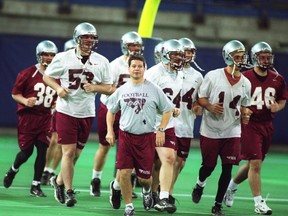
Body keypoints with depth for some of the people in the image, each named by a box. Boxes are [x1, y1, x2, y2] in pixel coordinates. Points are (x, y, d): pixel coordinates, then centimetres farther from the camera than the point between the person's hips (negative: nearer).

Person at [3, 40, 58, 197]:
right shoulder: (28, 73, -8)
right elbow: (15, 94, -3)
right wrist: (25, 101, -22)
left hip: (45, 118, 4)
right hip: (28, 116, -4)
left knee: (42, 151, -3)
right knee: (26, 151, -1)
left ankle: (35, 186, 7)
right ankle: (12, 171, 32)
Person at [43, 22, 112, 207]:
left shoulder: (101, 62, 1)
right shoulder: (63, 58, -4)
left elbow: (108, 88, 6)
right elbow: (47, 77, 8)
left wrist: (94, 87, -14)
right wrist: (58, 88, -12)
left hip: (87, 113, 3)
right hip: (66, 111, -3)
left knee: (76, 154, 11)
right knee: (69, 152, -7)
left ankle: (59, 181, 34)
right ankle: (69, 192, 0)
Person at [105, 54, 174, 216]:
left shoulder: (154, 90, -2)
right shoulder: (122, 90, 5)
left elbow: (167, 110, 4)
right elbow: (111, 110, 17)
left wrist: (161, 131, -5)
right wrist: (110, 131, 7)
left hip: (146, 137, -2)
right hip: (125, 136, 2)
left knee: (144, 176, 3)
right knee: (124, 172, -10)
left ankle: (147, 191, 39)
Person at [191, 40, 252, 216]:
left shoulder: (246, 83, 4)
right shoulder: (213, 76, -9)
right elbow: (201, 98, -1)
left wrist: (245, 115, -5)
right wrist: (209, 106, -21)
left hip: (232, 132, 3)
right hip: (210, 130, -3)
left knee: (227, 168, -1)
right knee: (209, 166, 5)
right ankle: (200, 185, 41)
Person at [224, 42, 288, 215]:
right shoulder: (244, 77, -10)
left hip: (267, 126, 6)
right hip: (250, 124, -6)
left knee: (254, 164, 15)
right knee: (255, 163, -10)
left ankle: (232, 186, 39)